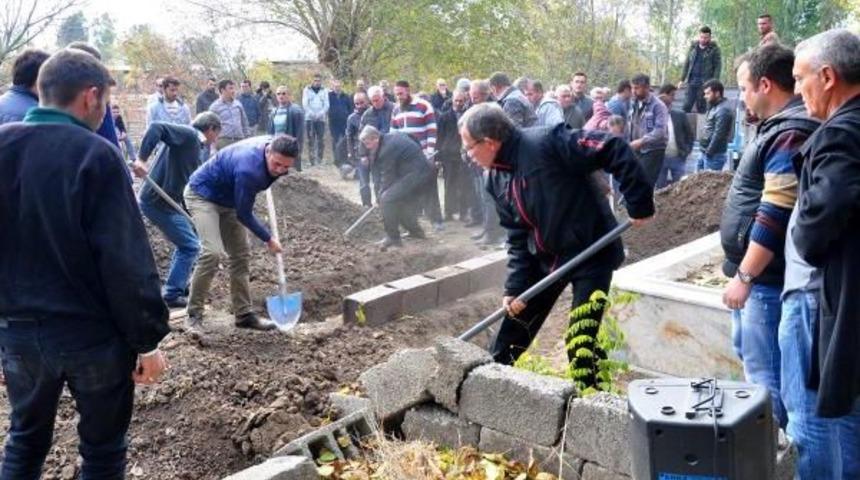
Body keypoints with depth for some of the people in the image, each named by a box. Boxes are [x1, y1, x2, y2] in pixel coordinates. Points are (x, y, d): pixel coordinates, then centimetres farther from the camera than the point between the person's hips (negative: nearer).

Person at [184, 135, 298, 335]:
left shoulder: (271, 144, -14)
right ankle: (194, 315, -13)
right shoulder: (249, 169, -37)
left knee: (241, 255, 7)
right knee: (212, 252, -25)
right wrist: (268, 240, -13)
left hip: (228, 199, 9)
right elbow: (244, 215, -24)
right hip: (202, 195, -9)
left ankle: (244, 314, 16)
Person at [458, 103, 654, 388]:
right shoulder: (497, 179, 1)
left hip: (591, 252, -7)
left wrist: (639, 203, -24)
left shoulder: (545, 143, -25)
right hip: (546, 257, 8)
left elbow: (614, 150, -27)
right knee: (514, 324, 15)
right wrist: (514, 287, -4)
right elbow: (518, 237, 4)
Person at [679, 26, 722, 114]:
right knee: (686, 106, -1)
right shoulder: (693, 47, 11)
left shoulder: (714, 49, -2)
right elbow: (686, 64, 15)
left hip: (705, 83, -4)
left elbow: (717, 67, -5)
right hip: (691, 81, 4)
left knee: (701, 108, -1)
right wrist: (682, 80, 10)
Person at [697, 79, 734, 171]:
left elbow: (718, 134, -21)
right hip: (705, 153, 10)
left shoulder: (723, 110, -17)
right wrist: (705, 151, 15)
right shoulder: (714, 107, 15)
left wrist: (709, 152, -18)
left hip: (714, 155, -10)